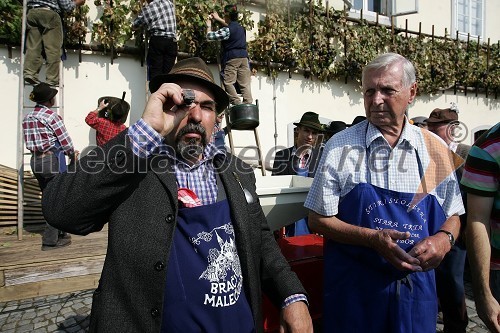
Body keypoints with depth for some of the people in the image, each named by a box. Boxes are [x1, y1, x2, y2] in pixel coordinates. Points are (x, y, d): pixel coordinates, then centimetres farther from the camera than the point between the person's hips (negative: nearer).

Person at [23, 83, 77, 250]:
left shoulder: (27, 117, 10)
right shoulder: (51, 116, -12)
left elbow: (32, 141, 9)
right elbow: (65, 140, -11)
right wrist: (73, 155, 8)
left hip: (35, 160, 8)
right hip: (53, 160, -8)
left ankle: (60, 234, 29)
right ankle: (50, 240, 6)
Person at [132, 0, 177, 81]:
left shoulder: (147, 9, 7)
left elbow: (134, 26, 17)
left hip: (157, 41, -2)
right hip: (172, 41, 2)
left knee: (155, 71, -1)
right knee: (168, 72, 0)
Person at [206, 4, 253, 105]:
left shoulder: (227, 30, -8)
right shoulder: (240, 27, 14)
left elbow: (210, 36, -1)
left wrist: (209, 26, 17)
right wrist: (218, 19, 41)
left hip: (232, 59, -7)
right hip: (244, 57, 7)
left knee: (228, 82, -4)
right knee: (245, 83, 1)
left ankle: (237, 103, -16)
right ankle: (248, 104, -4)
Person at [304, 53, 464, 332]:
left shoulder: (435, 149, 0)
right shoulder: (341, 146, -9)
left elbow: (452, 216, 10)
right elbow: (319, 219, -8)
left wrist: (444, 238, -12)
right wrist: (373, 238, -20)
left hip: (417, 285, 3)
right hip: (354, 286, -2)